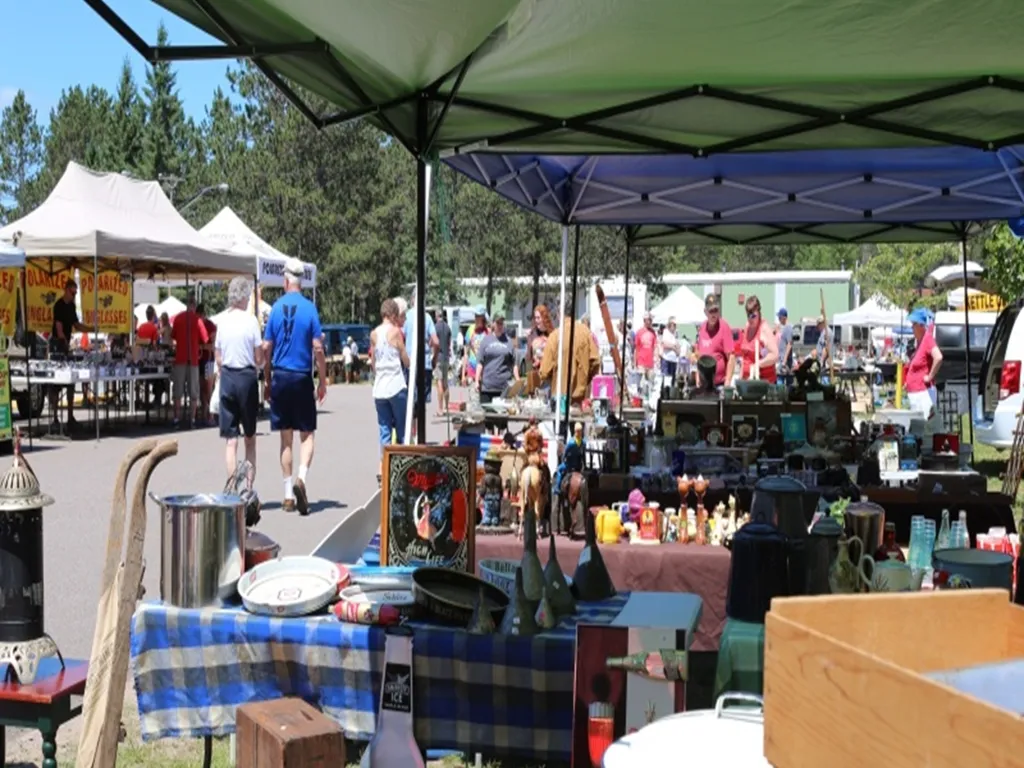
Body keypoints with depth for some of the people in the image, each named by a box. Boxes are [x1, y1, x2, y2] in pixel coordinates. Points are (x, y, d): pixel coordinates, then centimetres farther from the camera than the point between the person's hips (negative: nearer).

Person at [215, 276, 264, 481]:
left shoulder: (223, 320, 3)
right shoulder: (251, 320, -8)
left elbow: (217, 358, 5)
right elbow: (259, 358, -6)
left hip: (227, 377, 3)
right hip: (247, 376, -3)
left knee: (230, 438, 4)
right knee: (250, 437, 10)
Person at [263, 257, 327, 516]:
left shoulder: (276, 308, 2)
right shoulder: (309, 308, -5)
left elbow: (266, 348, 3)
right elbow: (318, 349, -7)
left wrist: (268, 382, 12)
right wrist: (323, 382, 1)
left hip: (280, 378, 2)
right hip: (302, 378, -2)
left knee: (286, 437, 8)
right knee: (306, 434, 7)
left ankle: (288, 495, 11)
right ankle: (301, 478, -17)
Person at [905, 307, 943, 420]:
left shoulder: (928, 338, -14)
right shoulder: (918, 341, 14)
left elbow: (938, 358, -31)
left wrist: (930, 376, -20)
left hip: (923, 392, -10)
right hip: (913, 393, 10)